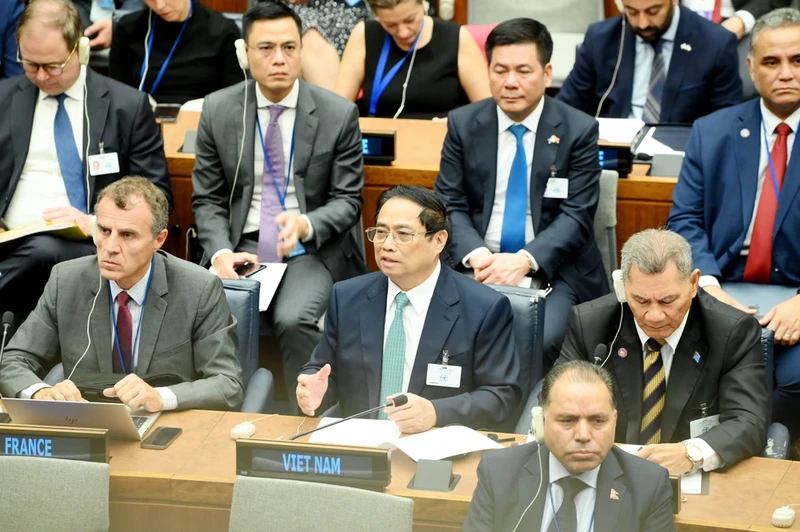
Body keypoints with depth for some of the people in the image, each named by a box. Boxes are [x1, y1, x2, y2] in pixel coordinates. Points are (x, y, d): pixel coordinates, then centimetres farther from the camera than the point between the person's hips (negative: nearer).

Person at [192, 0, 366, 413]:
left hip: (312, 248, -2)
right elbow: (207, 199, 6)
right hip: (244, 245, 2)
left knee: (292, 319, -32)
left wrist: (305, 224, -22)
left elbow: (347, 201, 0)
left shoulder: (338, 114, -3)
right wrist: (220, 252, -13)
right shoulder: (217, 111, 3)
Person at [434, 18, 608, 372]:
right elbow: (449, 205, 2)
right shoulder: (463, 124, 4)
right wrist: (475, 255, -18)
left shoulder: (578, 130, -2)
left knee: (540, 340, -30)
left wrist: (525, 261, -22)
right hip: (478, 266, 2)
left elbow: (576, 215, -7)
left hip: (552, 269, -2)